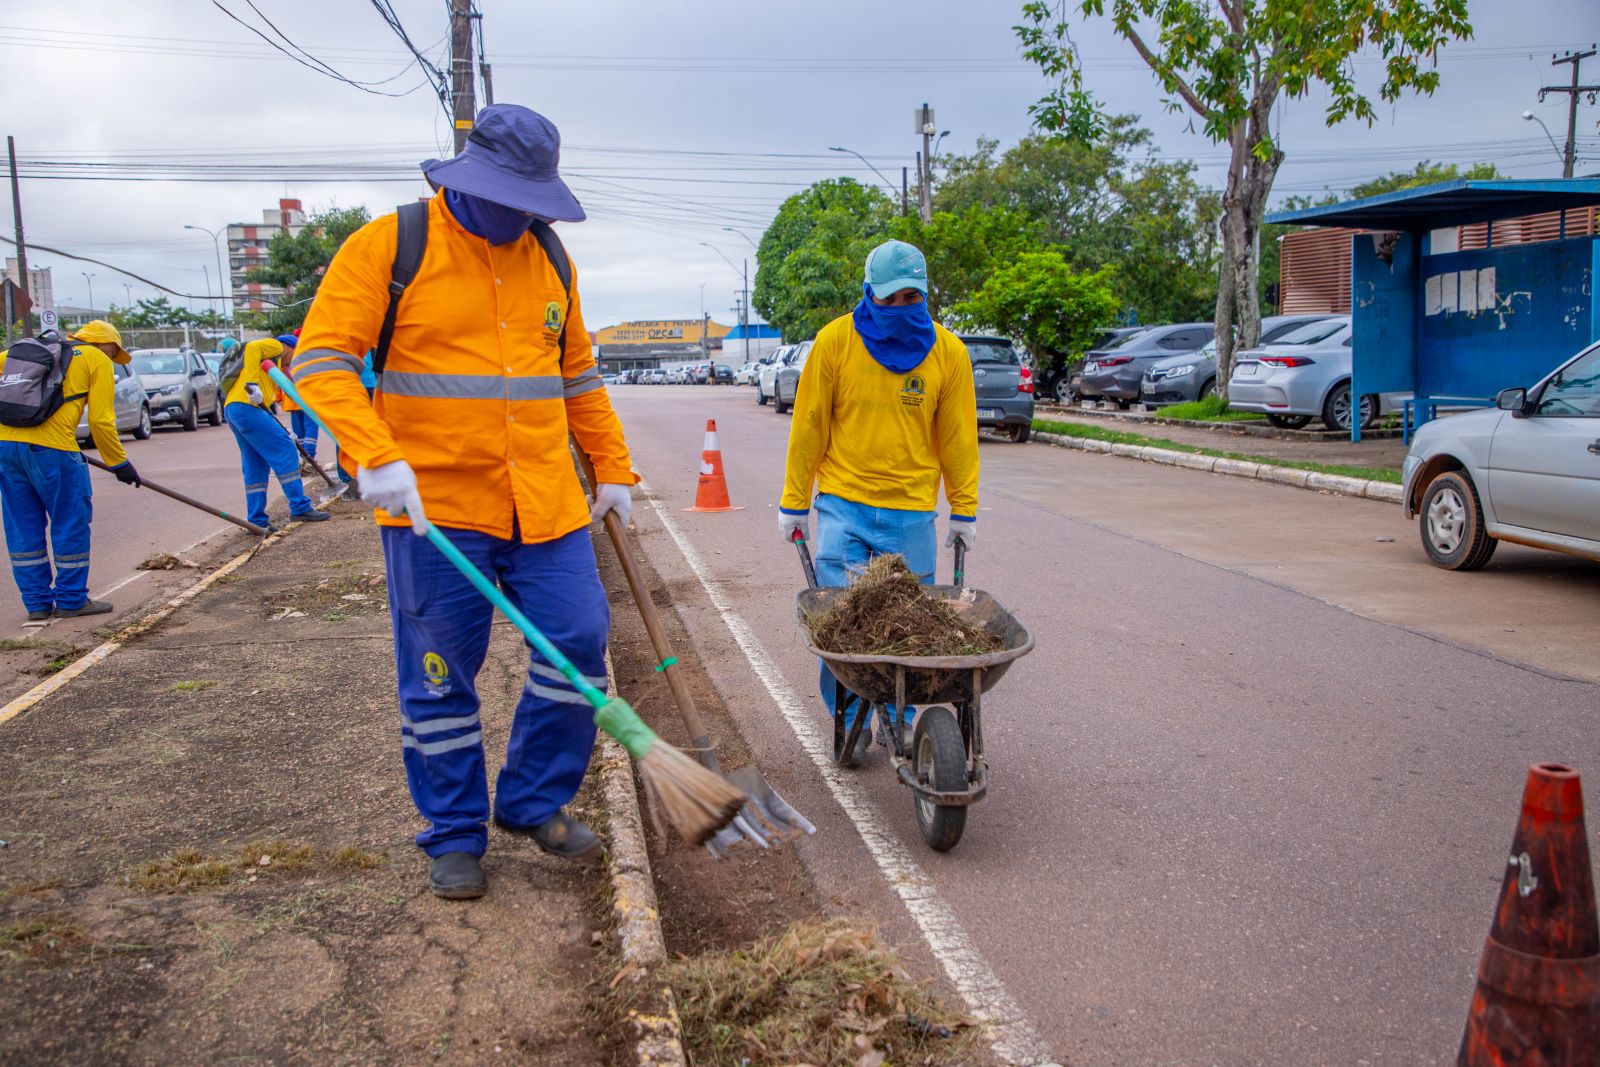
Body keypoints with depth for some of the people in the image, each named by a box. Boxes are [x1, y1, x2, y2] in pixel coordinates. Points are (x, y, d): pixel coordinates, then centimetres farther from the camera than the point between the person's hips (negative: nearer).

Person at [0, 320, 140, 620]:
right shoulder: (98, 360, 7)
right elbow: (100, 421, 0)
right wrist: (119, 463, 7)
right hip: (51, 449, -6)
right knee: (70, 522, 7)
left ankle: (37, 603, 20)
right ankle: (71, 600, 14)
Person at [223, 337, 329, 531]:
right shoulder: (276, 346, 4)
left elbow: (268, 393, 24)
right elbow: (252, 348, -17)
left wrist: (282, 431, 18)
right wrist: (253, 384, -24)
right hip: (247, 407, -10)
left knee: (256, 466, 10)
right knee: (285, 451, -8)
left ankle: (257, 520, 10)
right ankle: (300, 507, -9)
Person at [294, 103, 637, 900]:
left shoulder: (548, 256, 11)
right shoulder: (388, 246, -5)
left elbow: (577, 375, 19)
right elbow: (322, 357, -12)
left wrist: (612, 468, 17)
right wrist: (377, 456, -25)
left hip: (546, 504, 4)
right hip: (435, 504, -4)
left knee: (579, 645, 2)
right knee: (440, 679, 5)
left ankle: (535, 802, 23)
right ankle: (454, 836, 22)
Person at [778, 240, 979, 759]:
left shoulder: (947, 350, 0)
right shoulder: (835, 341, -5)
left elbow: (957, 436, 7)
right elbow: (809, 426, 1)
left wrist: (964, 509, 9)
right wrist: (794, 502, 2)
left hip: (913, 509, 1)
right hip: (844, 505, -1)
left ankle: (898, 720, 24)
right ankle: (850, 720, 15)